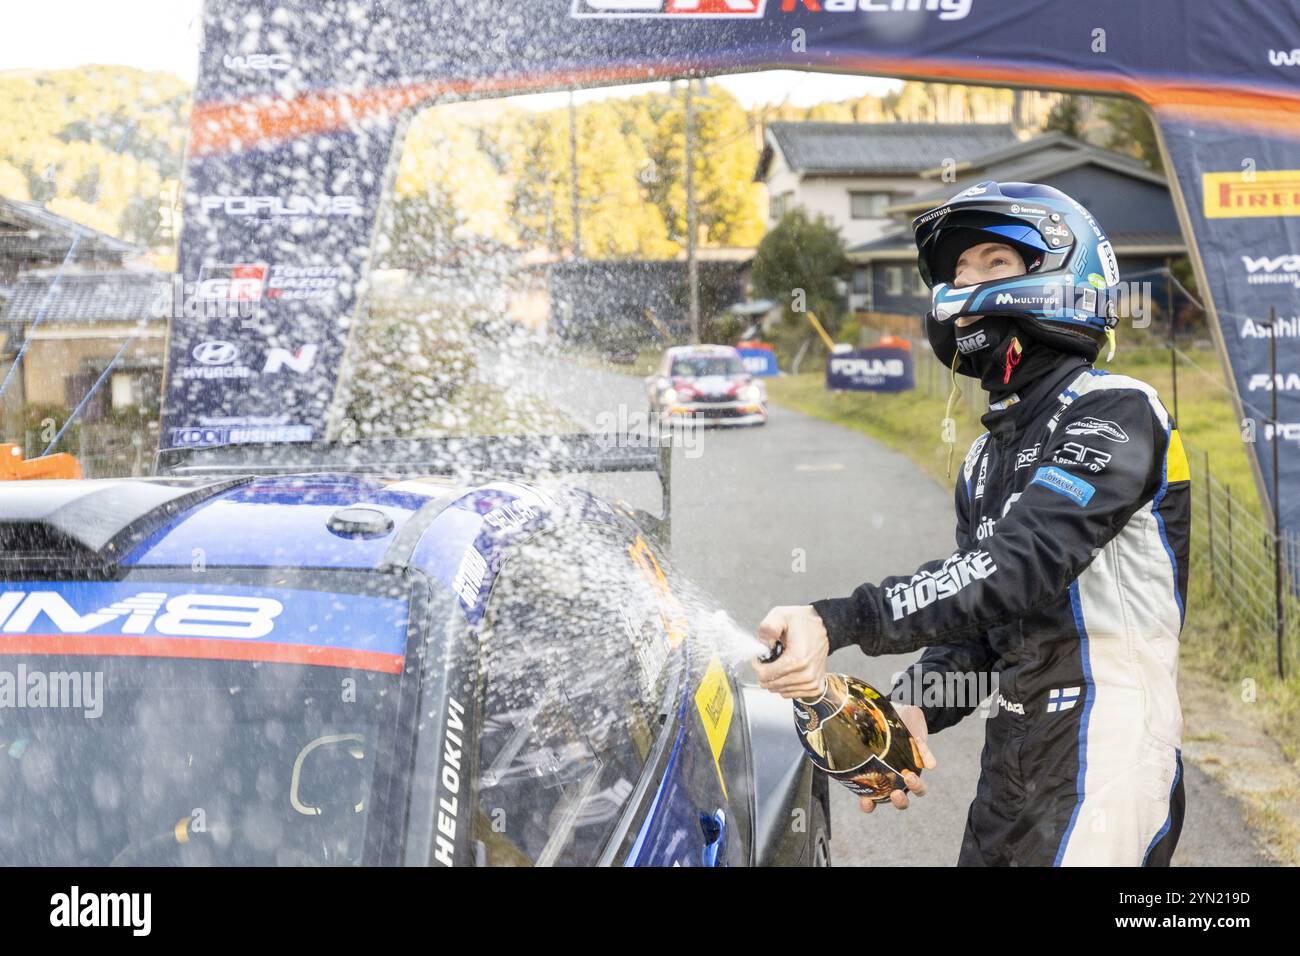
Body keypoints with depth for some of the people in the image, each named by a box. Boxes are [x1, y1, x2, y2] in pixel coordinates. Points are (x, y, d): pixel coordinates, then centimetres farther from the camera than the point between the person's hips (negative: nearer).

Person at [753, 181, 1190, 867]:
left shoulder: (1117, 413, -10)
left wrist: (836, 623, -35)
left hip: (1104, 749, -8)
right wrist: (917, 705, -6)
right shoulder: (986, 457, 17)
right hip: (1011, 751, 8)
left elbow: (1022, 562, -25)